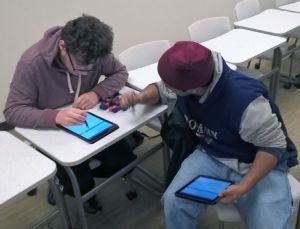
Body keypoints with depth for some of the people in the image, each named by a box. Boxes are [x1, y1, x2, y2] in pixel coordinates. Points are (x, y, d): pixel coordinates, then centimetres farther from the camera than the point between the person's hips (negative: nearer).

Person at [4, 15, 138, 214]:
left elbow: (120, 72, -4)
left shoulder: (96, 53, -19)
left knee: (126, 162, -4)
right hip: (50, 130, -4)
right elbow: (12, 111, -27)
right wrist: (55, 117, -46)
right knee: (79, 184, -16)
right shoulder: (32, 63, -29)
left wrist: (97, 93, -26)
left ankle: (82, 173, 22)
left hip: (90, 122, 4)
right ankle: (64, 181, 21)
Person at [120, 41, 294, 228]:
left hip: (259, 164, -3)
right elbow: (159, 90, 8)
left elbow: (274, 145, -19)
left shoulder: (246, 100, -31)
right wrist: (140, 97, -14)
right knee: (174, 203, -21)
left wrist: (243, 187, -26)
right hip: (212, 156, 4)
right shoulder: (183, 78, -13)